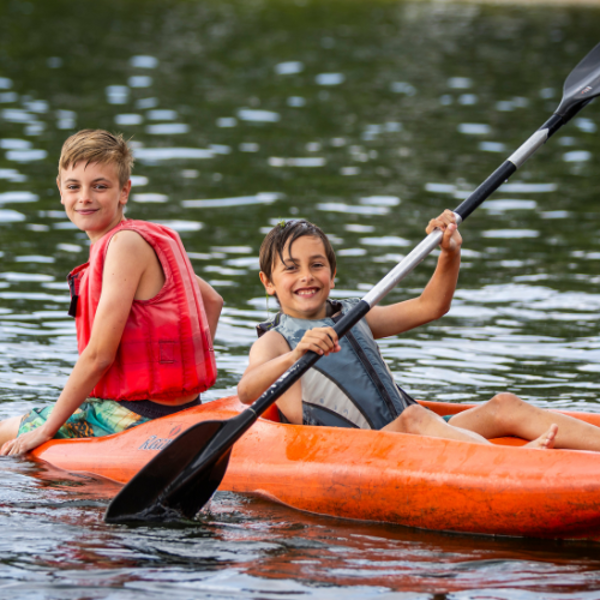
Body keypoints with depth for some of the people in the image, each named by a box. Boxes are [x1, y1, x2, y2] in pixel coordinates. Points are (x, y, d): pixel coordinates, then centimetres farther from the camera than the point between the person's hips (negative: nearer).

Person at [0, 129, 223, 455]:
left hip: (138, 416, -10)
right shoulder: (147, 238, 10)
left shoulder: (125, 244, -18)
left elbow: (99, 355, -20)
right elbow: (212, 301, 24)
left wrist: (45, 430, -13)